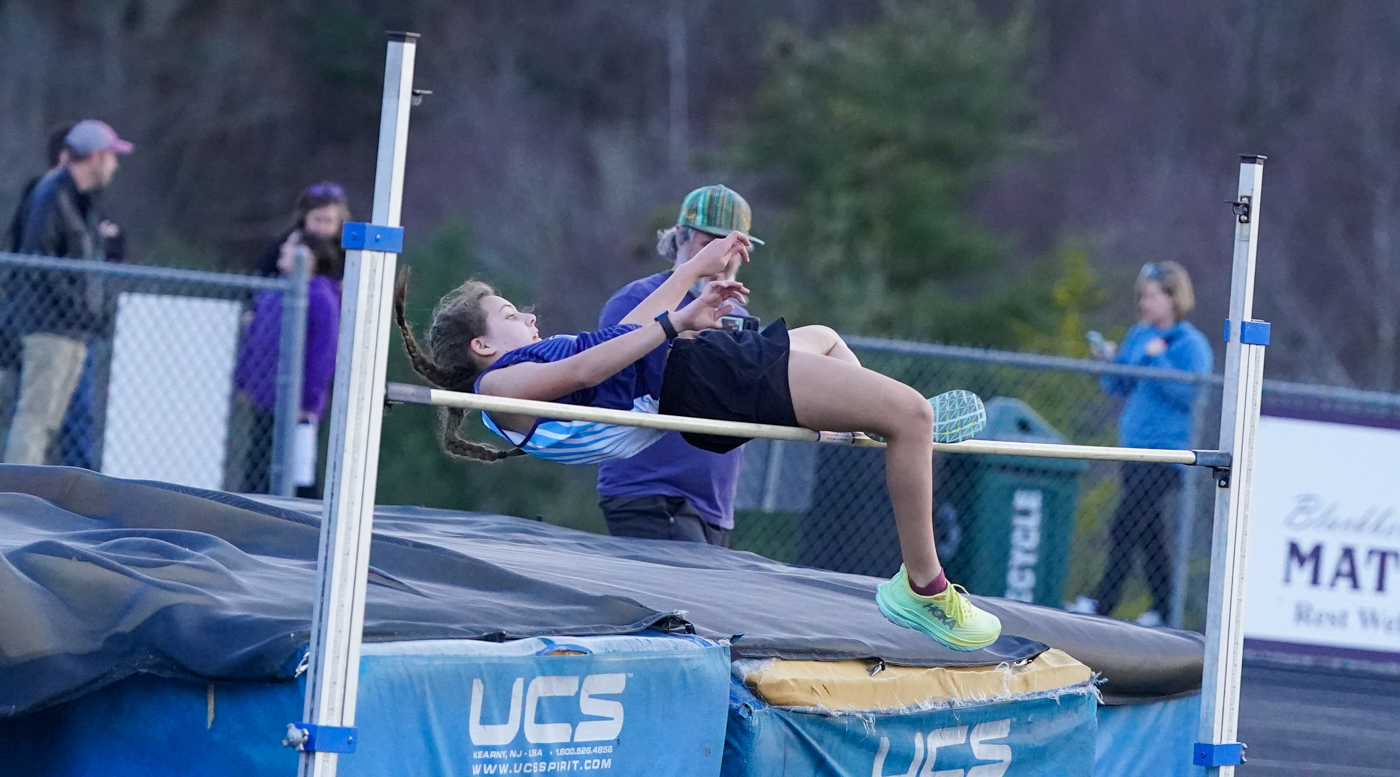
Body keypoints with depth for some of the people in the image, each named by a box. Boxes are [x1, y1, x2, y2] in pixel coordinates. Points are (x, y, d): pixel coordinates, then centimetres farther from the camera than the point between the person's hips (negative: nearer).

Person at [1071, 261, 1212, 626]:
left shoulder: (1191, 345, -9)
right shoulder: (1139, 335, 13)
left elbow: (1191, 395, -19)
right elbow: (1120, 387, 18)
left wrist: (1159, 360, -22)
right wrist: (1110, 361, -1)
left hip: (1167, 451, -8)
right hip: (1134, 446, 8)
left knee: (1126, 526, -11)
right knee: (1150, 530, 10)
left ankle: (1104, 600, -7)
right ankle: (1164, 606, 15)